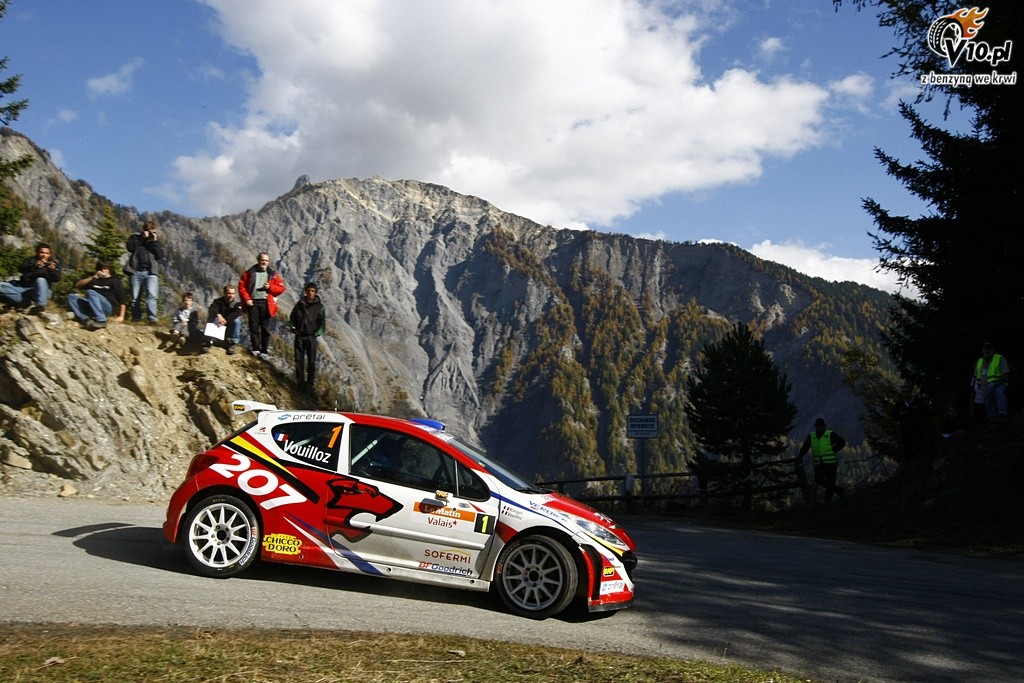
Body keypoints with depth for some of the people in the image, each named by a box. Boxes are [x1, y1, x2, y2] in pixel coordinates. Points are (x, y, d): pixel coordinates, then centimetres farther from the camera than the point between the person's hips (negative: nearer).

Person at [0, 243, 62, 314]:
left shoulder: (54, 264, 11)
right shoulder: (30, 260, 16)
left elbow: (57, 279, -7)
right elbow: (20, 269, -5)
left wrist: (53, 270, -30)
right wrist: (34, 266, -26)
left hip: (40, 291, -3)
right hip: (23, 289, 3)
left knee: (41, 280, -35)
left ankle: (40, 305, -50)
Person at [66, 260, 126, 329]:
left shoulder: (115, 281, 11)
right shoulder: (94, 279, 25)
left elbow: (121, 298, 2)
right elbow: (77, 285, 11)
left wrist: (121, 316, -9)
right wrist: (92, 278, -3)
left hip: (108, 307, -5)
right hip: (91, 308, 5)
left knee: (90, 292, -28)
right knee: (71, 296, -11)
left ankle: (101, 321, -40)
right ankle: (86, 320, -35)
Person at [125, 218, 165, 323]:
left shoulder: (156, 241, 19)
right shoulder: (135, 237, 15)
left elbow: (160, 256, 5)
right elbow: (130, 247, -5)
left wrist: (154, 241, -1)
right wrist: (142, 238, -4)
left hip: (151, 272, 0)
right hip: (136, 271, 0)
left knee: (152, 295, -18)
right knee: (135, 297, 2)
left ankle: (152, 318, -26)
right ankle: (136, 318, 11)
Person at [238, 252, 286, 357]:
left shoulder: (273, 274, 9)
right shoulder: (249, 273, 8)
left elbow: (281, 288, 7)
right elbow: (242, 286, 5)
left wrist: (270, 287, -10)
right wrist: (246, 299, -7)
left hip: (266, 303, 0)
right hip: (253, 302, 0)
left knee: (265, 328, 1)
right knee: (254, 327, -2)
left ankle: (264, 351, 6)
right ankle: (255, 349, 2)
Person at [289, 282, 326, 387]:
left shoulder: (319, 306, 0)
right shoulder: (300, 304, 7)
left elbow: (323, 322, 1)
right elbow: (292, 317, 16)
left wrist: (317, 333, -8)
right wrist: (293, 329, 5)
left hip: (312, 337, -2)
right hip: (299, 336, 2)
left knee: (312, 361, -2)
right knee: (299, 360, 3)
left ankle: (310, 382, 4)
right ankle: (300, 381, 11)